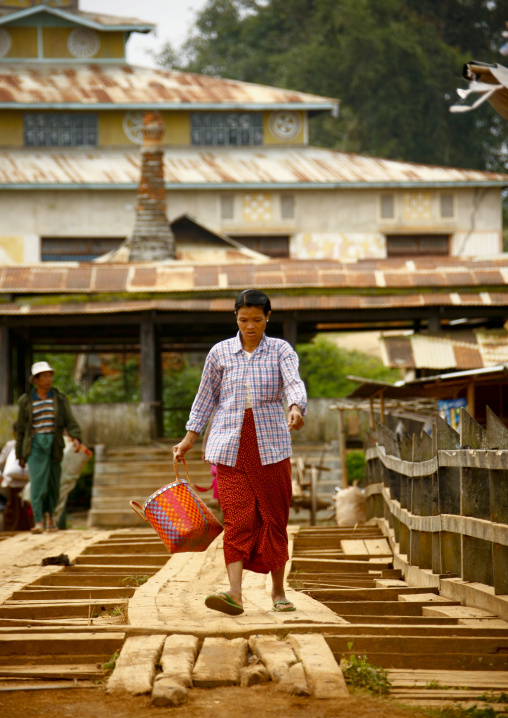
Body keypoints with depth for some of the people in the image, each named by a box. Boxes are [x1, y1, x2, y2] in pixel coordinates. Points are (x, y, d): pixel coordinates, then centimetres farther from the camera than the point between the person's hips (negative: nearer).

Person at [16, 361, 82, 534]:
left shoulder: (59, 398, 5)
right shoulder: (26, 401, 3)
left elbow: (70, 422, 0)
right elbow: (21, 428, 9)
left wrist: (76, 438, -19)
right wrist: (20, 454, 9)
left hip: (54, 445, 2)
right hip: (35, 444, -2)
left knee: (53, 484, 8)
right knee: (37, 481, -15)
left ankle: (49, 514, 34)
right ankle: (38, 522, -17)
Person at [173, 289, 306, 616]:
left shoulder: (281, 350, 2)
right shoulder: (220, 353, 5)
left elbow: (294, 383, -15)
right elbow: (206, 397, 13)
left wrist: (296, 408, -36)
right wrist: (190, 438, 12)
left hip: (270, 444, 0)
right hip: (230, 445, 0)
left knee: (274, 517, 6)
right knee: (237, 518, -9)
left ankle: (278, 591, 18)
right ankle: (235, 593, -20)